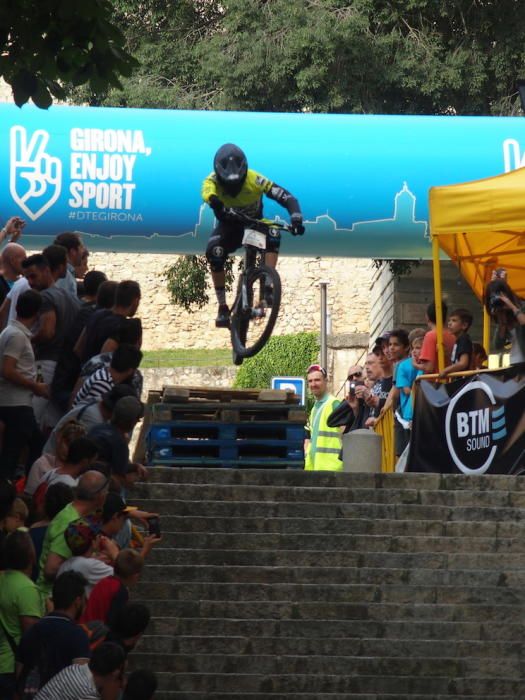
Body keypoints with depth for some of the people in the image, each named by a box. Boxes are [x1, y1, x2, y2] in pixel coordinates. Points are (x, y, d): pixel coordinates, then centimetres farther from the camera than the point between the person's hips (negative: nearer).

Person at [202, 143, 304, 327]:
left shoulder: (254, 180, -30)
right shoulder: (213, 180, -27)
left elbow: (286, 197, -36)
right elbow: (207, 192, -52)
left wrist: (296, 218, -55)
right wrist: (213, 200, -76)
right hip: (229, 226, 1)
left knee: (272, 236, -33)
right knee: (214, 254, -27)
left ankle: (268, 287, -32)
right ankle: (222, 308, -15)